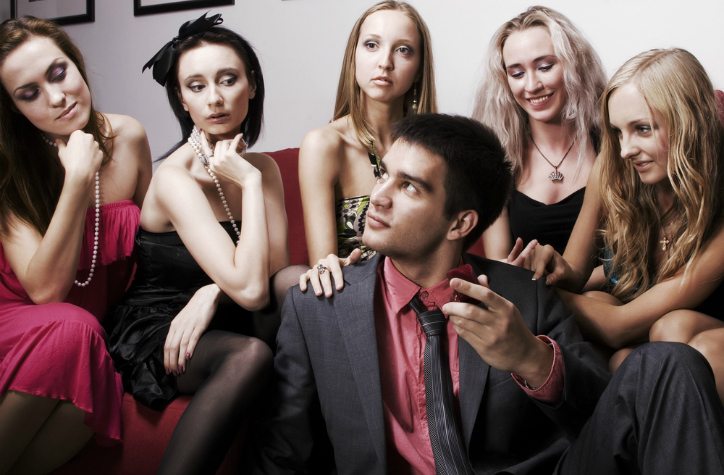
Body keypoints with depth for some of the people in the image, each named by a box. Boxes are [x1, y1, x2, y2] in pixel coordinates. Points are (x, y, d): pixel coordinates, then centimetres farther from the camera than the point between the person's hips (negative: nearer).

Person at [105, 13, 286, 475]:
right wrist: (249, 184, -19)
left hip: (220, 328, 6)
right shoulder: (175, 178, -17)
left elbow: (277, 273, -4)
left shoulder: (263, 167, 4)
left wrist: (216, 290, -22)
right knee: (251, 354, -37)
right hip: (156, 333, -6)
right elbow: (251, 289, -26)